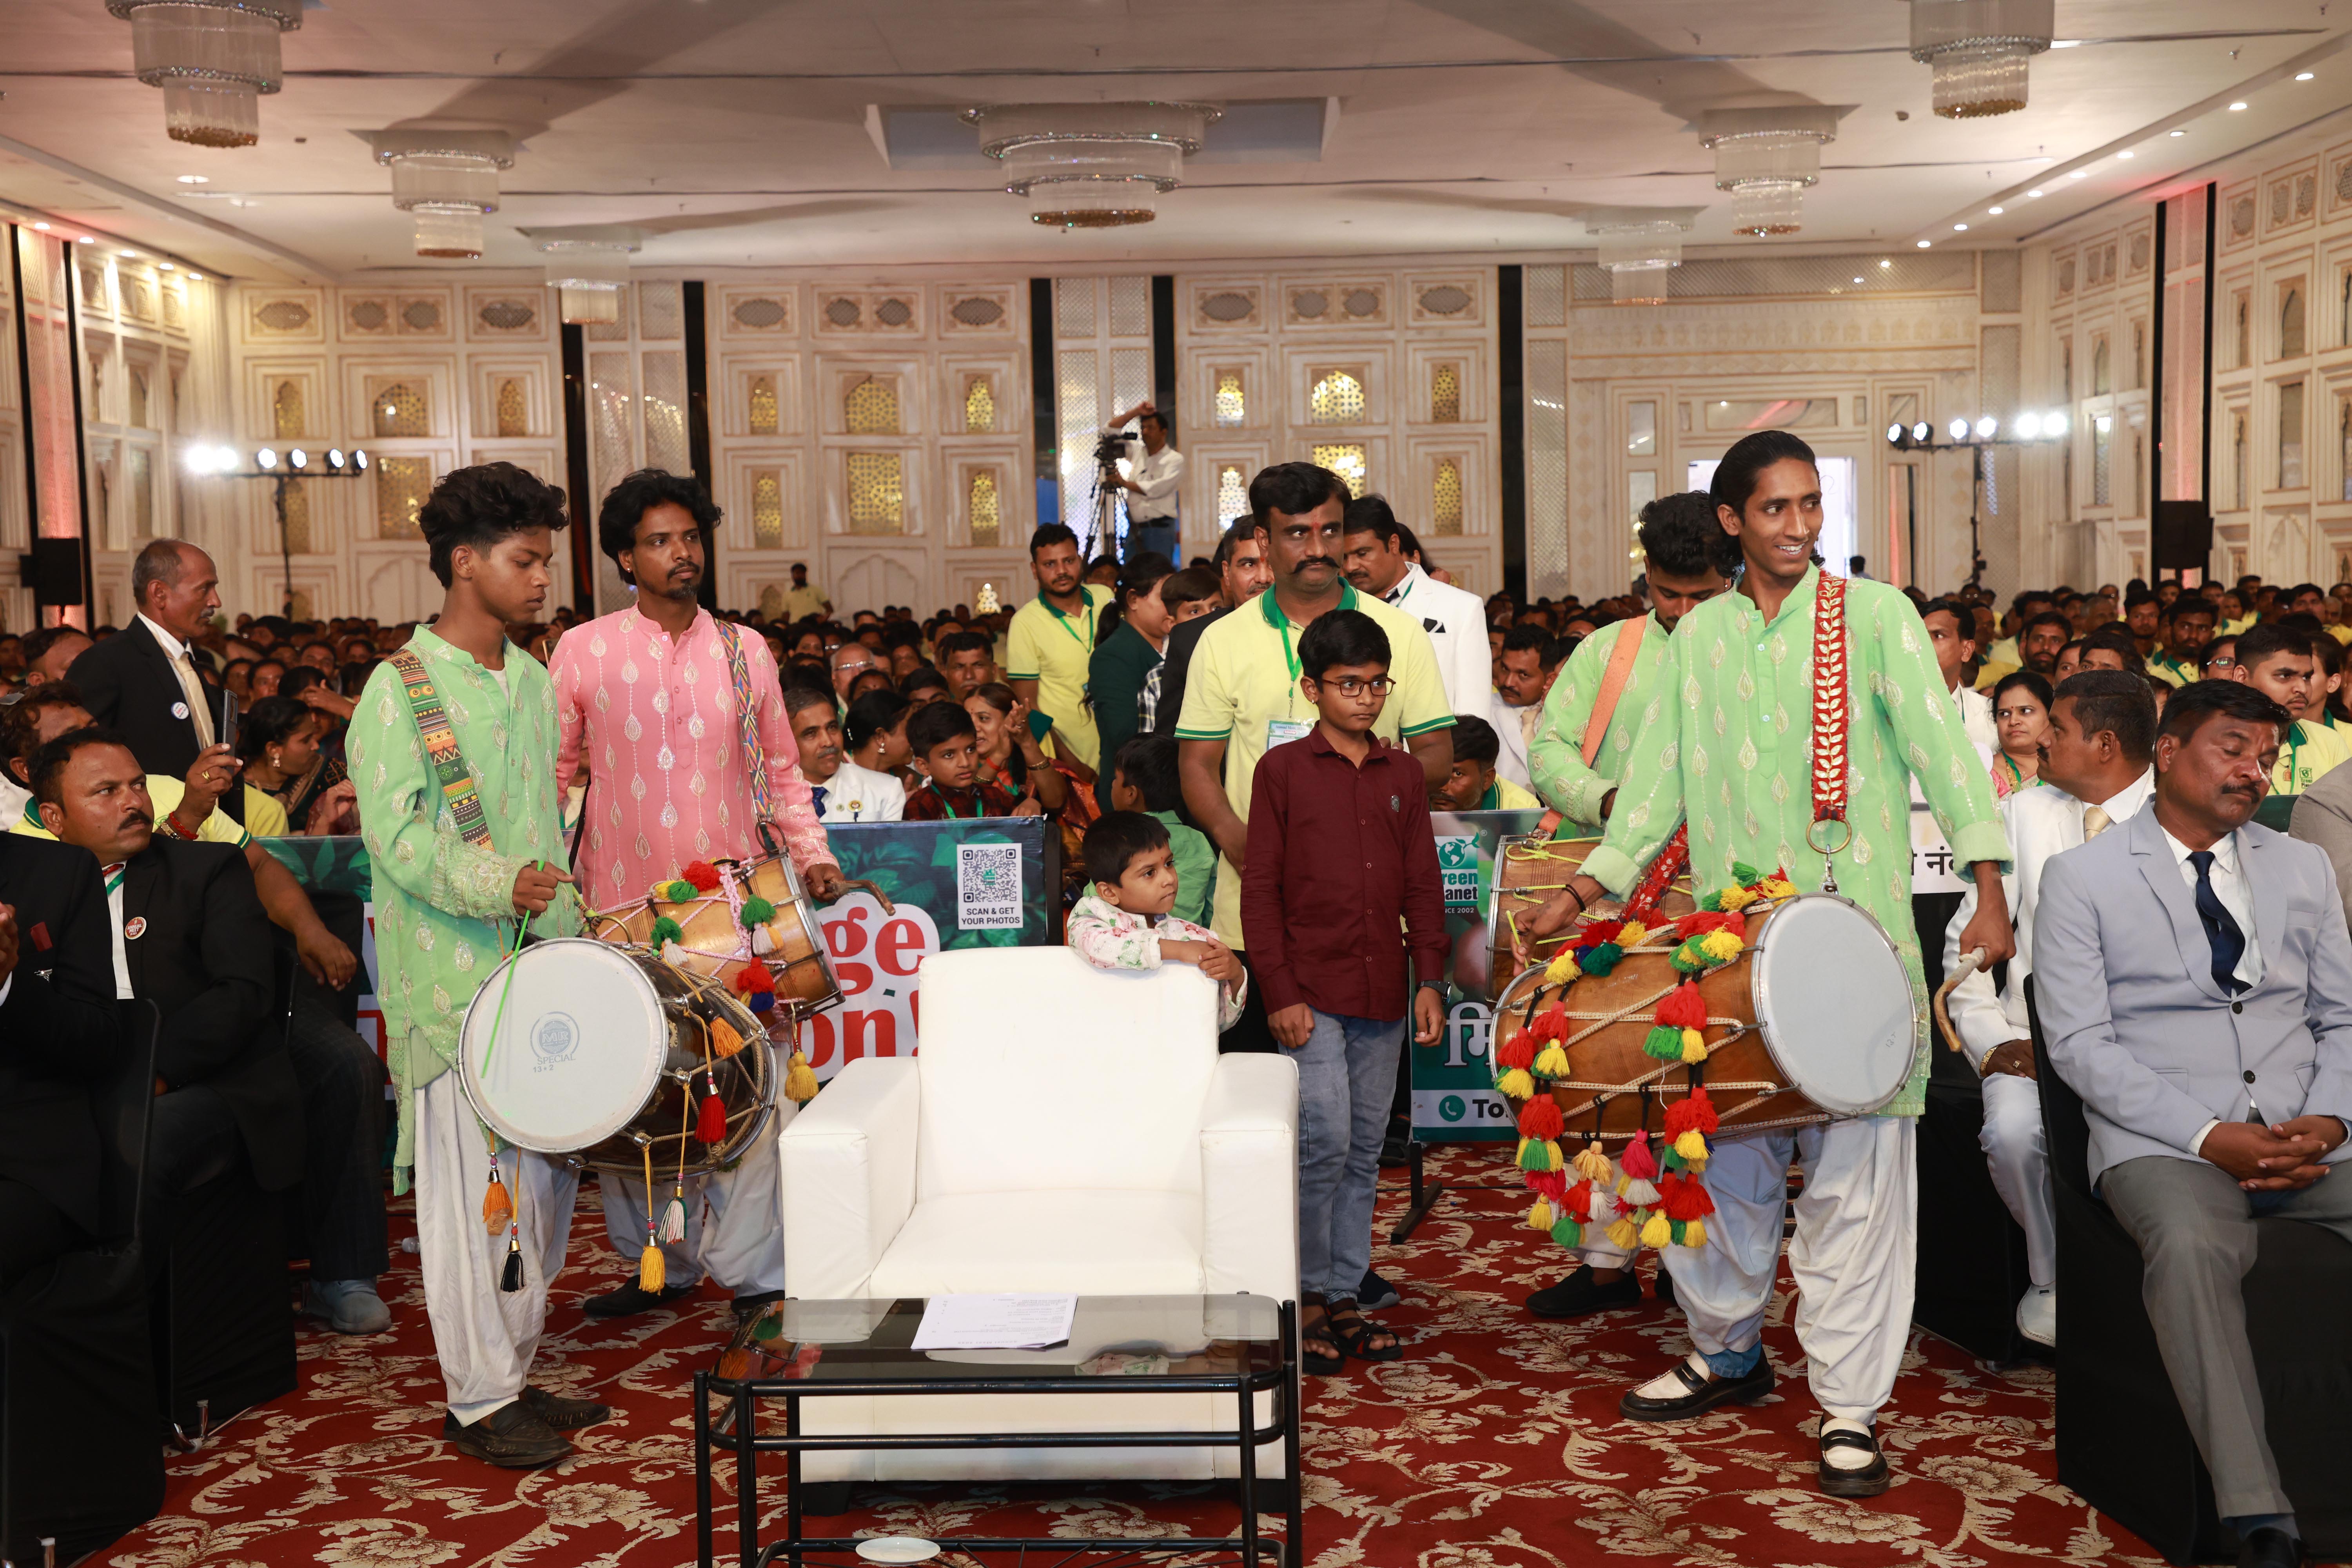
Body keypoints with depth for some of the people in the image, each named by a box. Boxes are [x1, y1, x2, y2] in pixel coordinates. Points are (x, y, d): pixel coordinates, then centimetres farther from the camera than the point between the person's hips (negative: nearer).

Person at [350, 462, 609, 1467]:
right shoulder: (400, 688, -8)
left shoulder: (535, 682, 14)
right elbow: (396, 834, -16)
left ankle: (514, 1372, 25)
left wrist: (576, 923, 16)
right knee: (475, 1184, -2)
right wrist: (495, 884, -30)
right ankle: (479, 1400, 10)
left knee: (544, 1175, 12)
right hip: (455, 979, -7)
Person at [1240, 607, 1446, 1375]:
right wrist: (1281, 991, -9)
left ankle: (1345, 1295, 19)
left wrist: (1429, 979, 4)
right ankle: (1308, 1297, 5)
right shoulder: (1282, 769, -1)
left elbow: (1424, 886, 13)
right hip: (1312, 994, -4)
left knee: (1365, 1152, 9)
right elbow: (1260, 888, -3)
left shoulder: (1405, 774, 11)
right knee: (1325, 1143, -11)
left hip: (1384, 995, 4)